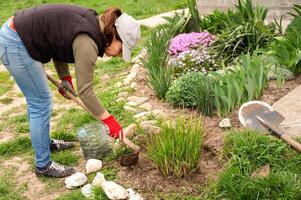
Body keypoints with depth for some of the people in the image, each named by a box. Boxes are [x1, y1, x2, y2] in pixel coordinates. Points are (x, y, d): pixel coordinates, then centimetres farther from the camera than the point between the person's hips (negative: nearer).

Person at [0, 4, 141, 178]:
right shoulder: (87, 42, -24)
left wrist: (65, 78, 9)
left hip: (16, 33, 10)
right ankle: (43, 166, 9)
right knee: (41, 104, -3)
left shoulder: (93, 23, 3)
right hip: (15, 44, -10)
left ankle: (45, 142, 38)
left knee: (38, 101, 20)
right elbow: (85, 91, -21)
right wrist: (109, 120, -14)